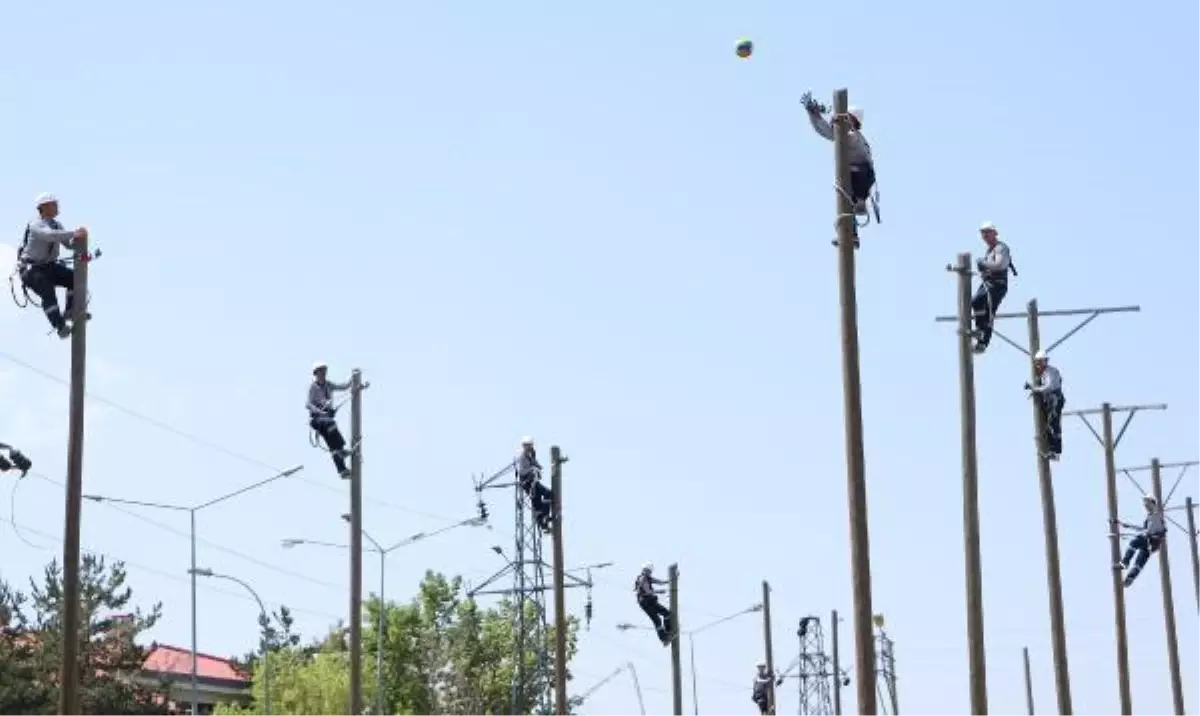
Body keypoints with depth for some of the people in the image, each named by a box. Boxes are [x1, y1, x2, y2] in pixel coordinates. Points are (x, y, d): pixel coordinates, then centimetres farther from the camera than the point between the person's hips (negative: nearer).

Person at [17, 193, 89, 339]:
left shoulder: (56, 225, 7)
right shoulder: (36, 225, -18)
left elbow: (69, 243, 2)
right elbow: (50, 235, -39)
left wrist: (77, 239, -22)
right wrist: (74, 233, -46)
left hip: (49, 266, 8)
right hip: (31, 269, -8)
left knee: (76, 277, -7)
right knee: (48, 292, -26)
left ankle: (70, 312, 4)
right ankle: (61, 327, -28)